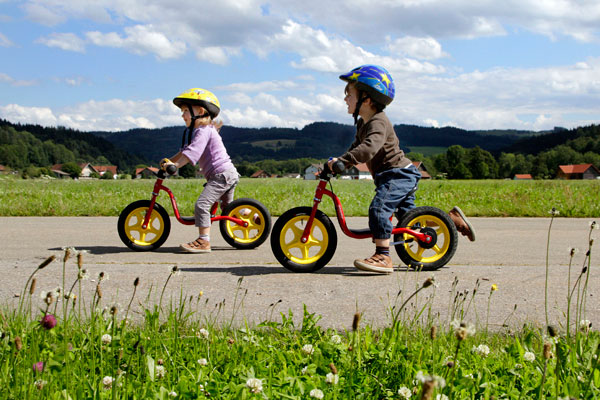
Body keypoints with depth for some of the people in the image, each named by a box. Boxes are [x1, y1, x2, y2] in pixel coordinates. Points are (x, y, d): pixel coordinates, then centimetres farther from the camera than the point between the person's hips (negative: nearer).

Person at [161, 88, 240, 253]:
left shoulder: (204, 131, -14)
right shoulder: (195, 131, 20)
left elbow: (191, 153, -26)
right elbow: (184, 151, 24)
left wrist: (173, 165, -31)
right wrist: (170, 160, 12)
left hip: (222, 174, -11)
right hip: (229, 173, 11)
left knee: (202, 204, -18)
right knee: (227, 206, 27)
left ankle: (203, 241, -20)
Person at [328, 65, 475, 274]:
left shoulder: (378, 122, -20)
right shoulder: (362, 123, 13)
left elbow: (369, 148, -37)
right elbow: (356, 147, 24)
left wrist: (341, 160, -40)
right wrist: (338, 162, 11)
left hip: (399, 173, -11)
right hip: (391, 175, 11)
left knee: (378, 208, -27)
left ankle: (383, 257, -30)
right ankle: (453, 218, 26)